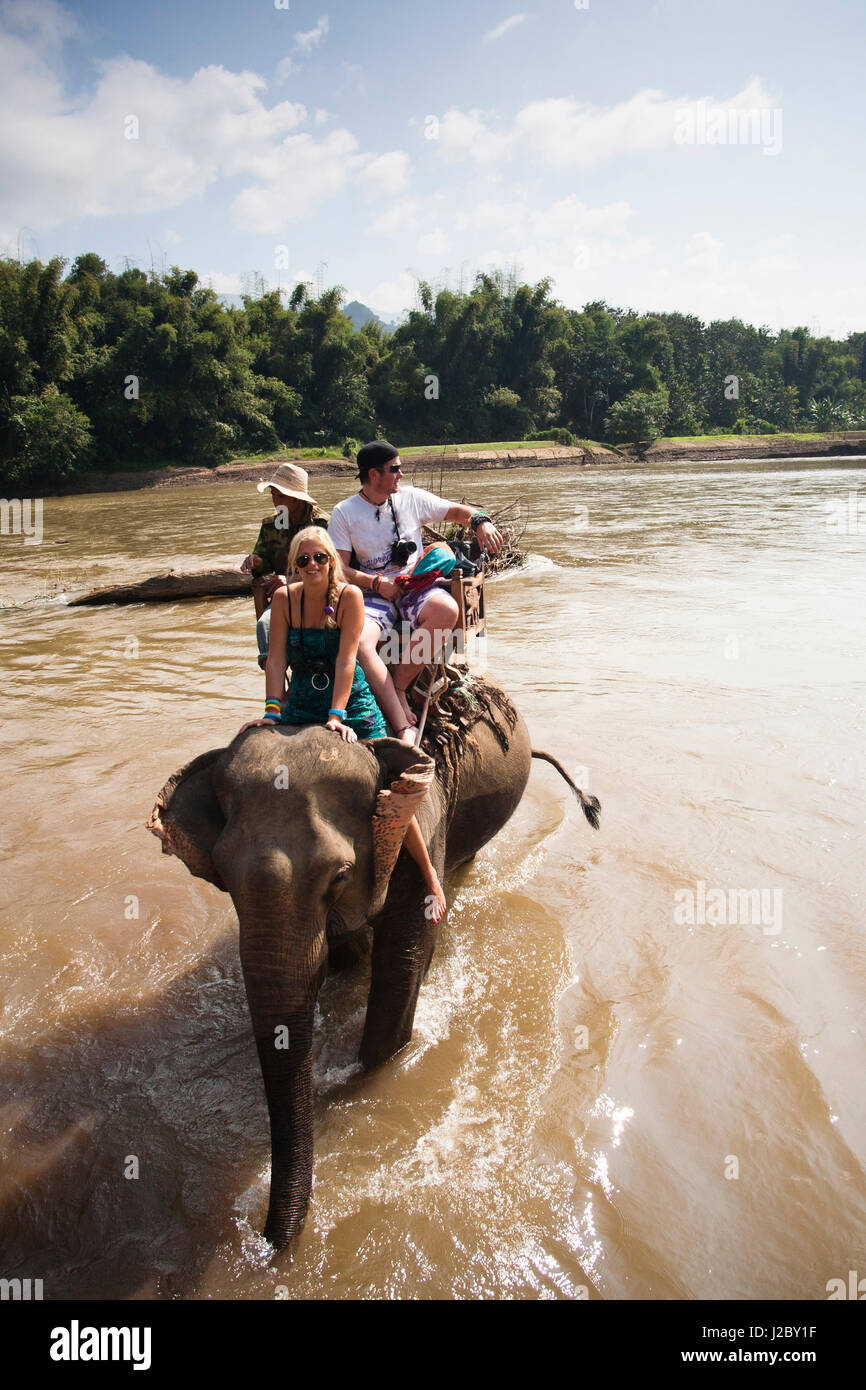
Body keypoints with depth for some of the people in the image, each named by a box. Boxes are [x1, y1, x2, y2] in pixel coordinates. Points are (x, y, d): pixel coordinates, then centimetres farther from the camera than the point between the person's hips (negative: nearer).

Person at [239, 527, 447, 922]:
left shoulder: (349, 596, -11)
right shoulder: (284, 599, -2)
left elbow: (346, 658, -17)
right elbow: (276, 659, -6)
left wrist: (337, 716, -23)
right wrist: (272, 710, -17)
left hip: (352, 701, -3)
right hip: (301, 704, 4)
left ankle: (429, 874, 8)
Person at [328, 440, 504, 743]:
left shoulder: (411, 497, 11)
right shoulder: (344, 512, 5)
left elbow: (457, 510, 17)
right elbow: (339, 568, 1)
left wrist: (480, 521, -5)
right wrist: (377, 583, -13)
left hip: (416, 587, 2)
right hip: (374, 593, -1)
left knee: (446, 610, -34)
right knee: (357, 641, -34)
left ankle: (398, 686, -20)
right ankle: (405, 728, -35)